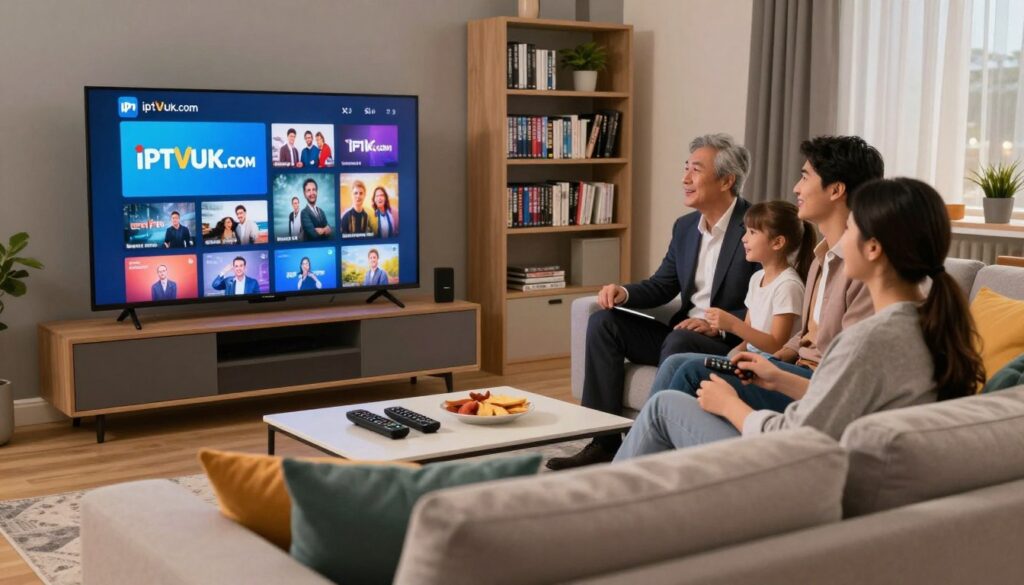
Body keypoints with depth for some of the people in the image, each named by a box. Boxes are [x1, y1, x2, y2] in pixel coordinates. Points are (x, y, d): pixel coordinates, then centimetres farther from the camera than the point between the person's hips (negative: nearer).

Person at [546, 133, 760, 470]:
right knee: (604, 322, -6)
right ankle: (604, 443, -10)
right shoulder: (685, 227, 11)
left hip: (733, 342, -8)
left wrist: (718, 324, -26)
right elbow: (661, 286, 16)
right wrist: (624, 293, -4)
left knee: (679, 342, -36)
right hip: (681, 333, 8)